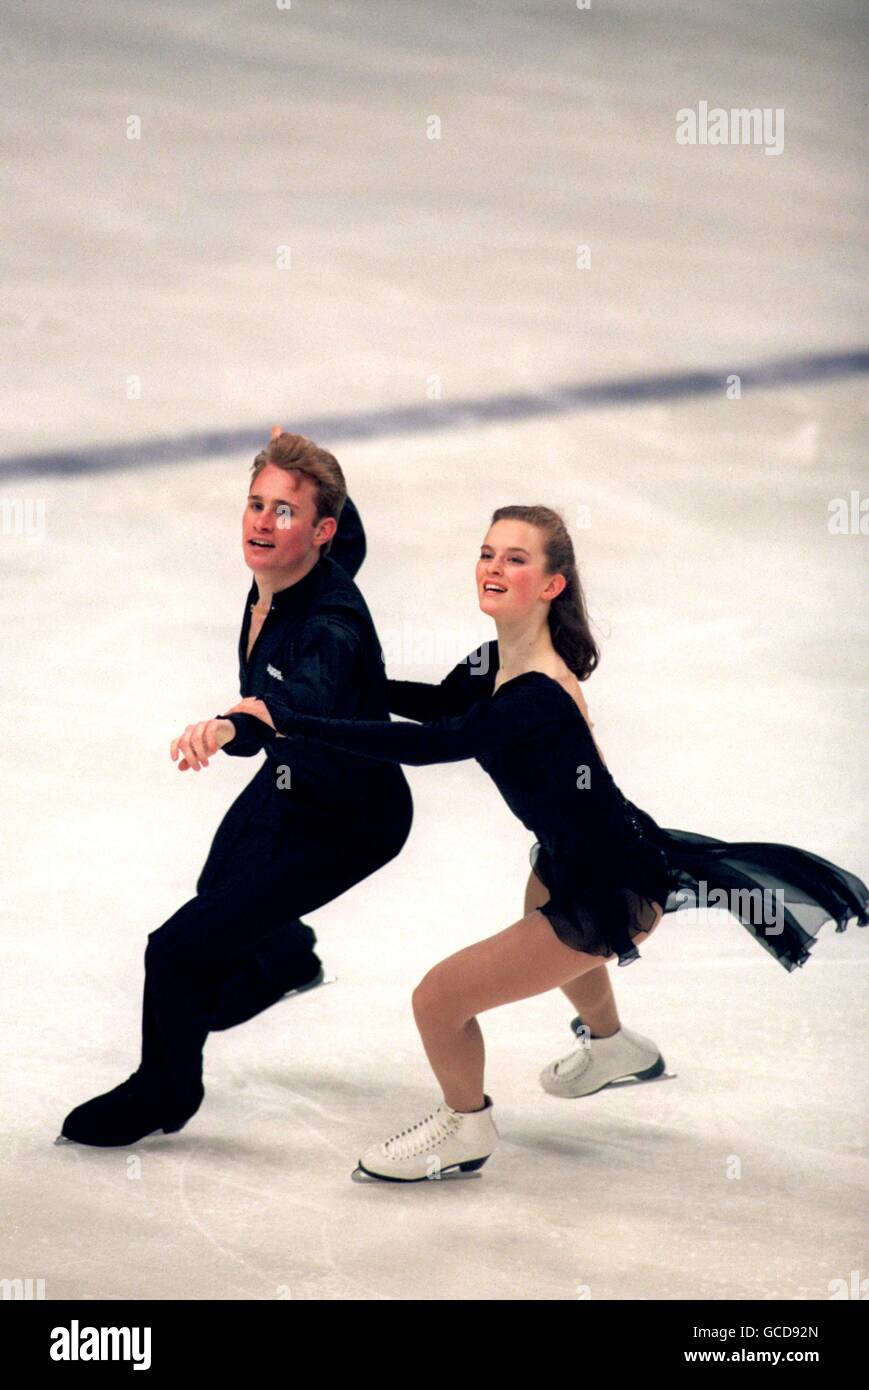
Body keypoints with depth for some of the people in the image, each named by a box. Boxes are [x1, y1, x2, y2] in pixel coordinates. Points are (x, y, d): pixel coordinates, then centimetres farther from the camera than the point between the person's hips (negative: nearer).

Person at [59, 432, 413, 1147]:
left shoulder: (331, 625, -36)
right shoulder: (272, 581, -14)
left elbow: (306, 705, -58)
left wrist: (227, 727, -77)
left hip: (341, 825, -8)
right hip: (285, 785, 8)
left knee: (180, 951, -11)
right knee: (216, 900, 30)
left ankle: (164, 1093, 16)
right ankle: (285, 956, 66)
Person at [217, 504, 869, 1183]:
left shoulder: (539, 698, -35)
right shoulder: (502, 659, -8)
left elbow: (431, 743, -44)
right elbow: (443, 703, 12)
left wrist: (296, 723, -44)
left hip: (606, 895, -10)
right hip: (571, 854, 10)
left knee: (439, 999, -7)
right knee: (543, 913, 41)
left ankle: (466, 1128, 24)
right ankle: (616, 1049, 71)